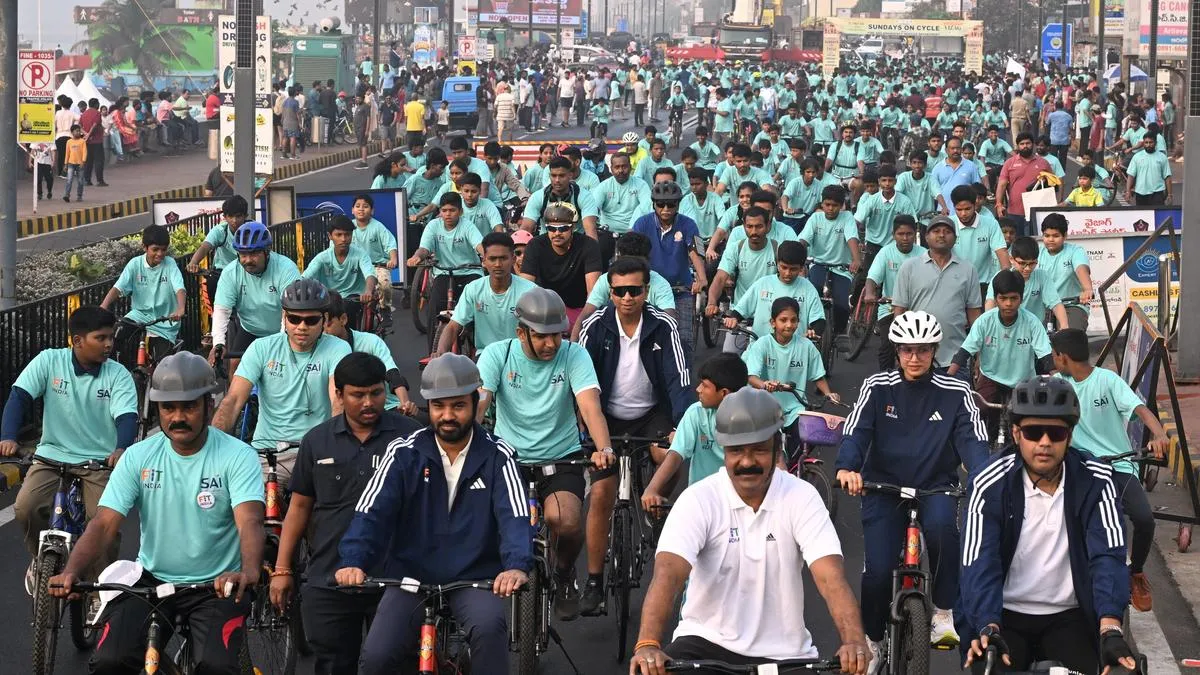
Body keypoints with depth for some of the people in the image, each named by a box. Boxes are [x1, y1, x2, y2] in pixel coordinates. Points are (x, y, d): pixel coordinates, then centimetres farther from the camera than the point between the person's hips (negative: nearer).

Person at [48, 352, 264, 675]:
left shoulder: (237, 457, -10)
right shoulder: (139, 457, -2)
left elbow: (249, 521, -25)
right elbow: (104, 523, -9)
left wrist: (249, 572, -47)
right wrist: (72, 572, -28)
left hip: (217, 586, -3)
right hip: (151, 581, 3)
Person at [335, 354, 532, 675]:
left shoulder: (497, 456, -2)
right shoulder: (404, 453, 0)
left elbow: (514, 516, -15)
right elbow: (371, 511, -9)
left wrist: (517, 566, -36)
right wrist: (353, 562, -28)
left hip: (474, 579, -1)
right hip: (411, 576, 1)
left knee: (489, 627, -33)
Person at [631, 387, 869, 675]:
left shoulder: (801, 498, -7)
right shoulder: (699, 500, -10)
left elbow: (830, 576, -19)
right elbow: (668, 572, -25)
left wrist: (854, 641, -38)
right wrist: (647, 645, -43)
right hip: (707, 641, -1)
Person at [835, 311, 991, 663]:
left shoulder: (955, 393, 0)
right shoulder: (878, 387, -1)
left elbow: (972, 440, -10)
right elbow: (855, 433, -11)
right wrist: (846, 468, -33)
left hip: (935, 486, 0)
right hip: (884, 486, 0)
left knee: (941, 524, -36)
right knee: (878, 571, -14)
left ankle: (944, 613, -16)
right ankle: (872, 640, 17)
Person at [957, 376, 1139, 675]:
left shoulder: (1094, 481, -9)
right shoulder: (991, 484, -12)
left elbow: (1108, 555, -18)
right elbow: (979, 563, -21)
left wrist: (1110, 629, -34)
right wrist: (988, 628, -38)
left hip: (1069, 617, 1)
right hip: (1004, 615, -1)